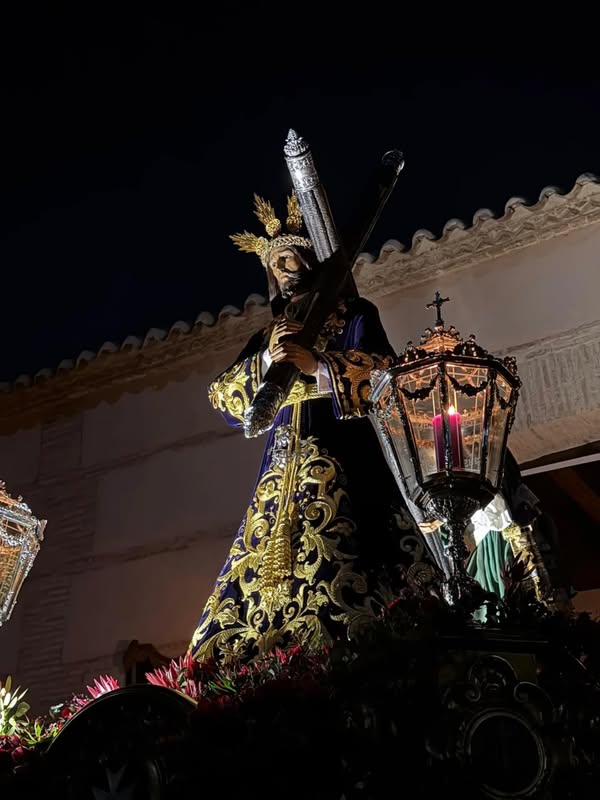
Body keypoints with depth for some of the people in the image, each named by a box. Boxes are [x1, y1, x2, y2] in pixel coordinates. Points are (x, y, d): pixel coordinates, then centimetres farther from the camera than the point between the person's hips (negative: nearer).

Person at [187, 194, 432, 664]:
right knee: (273, 558, -6)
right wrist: (267, 359, -3)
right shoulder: (270, 334, 25)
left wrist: (316, 366, -12)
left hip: (341, 454, -5)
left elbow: (385, 374, -4)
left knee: (333, 560, -20)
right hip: (285, 462, 5)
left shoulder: (354, 314, 13)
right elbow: (223, 397, 13)